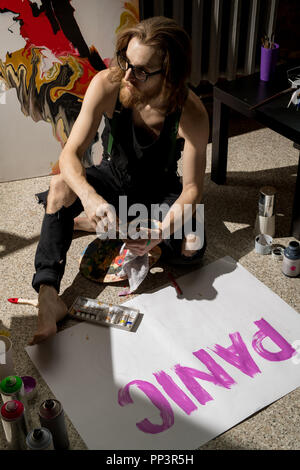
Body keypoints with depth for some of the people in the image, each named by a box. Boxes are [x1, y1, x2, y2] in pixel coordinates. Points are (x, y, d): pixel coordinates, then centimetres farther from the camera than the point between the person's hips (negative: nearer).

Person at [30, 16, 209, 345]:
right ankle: (48, 296, -33)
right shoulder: (107, 85, -26)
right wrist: (89, 196, -48)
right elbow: (70, 154, -27)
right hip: (113, 178, 1)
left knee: (192, 248, -26)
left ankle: (93, 225, -12)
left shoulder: (191, 113, -29)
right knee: (60, 186, -29)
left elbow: (192, 190, -23)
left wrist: (160, 232, -41)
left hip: (161, 190, 0)